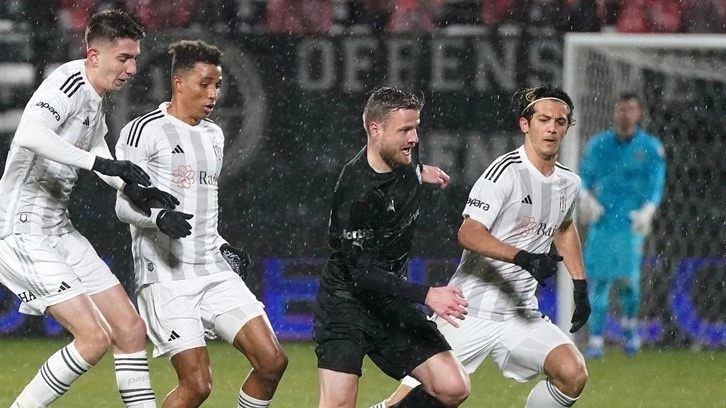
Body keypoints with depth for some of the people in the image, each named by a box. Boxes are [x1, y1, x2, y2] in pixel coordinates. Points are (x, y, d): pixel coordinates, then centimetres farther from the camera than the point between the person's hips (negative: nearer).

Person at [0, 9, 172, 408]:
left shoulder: (95, 94, 10)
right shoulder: (67, 84, -19)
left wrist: (132, 188, 10)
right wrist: (101, 163, -38)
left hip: (58, 230, 10)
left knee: (131, 329, 6)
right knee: (95, 337, -16)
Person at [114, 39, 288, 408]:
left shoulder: (214, 135, 19)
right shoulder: (144, 131, -5)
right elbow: (125, 204, -9)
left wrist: (220, 247, 16)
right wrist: (160, 217, -27)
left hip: (214, 273, 7)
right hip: (166, 277, -7)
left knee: (272, 362, -4)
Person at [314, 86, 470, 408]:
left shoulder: (404, 160, -4)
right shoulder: (356, 191, -26)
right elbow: (363, 274, -27)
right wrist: (426, 295, -33)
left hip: (393, 298, 7)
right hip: (346, 300, -7)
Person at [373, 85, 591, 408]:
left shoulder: (568, 183, 9)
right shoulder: (506, 172, -15)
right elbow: (468, 234, -24)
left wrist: (580, 285, 26)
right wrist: (523, 258, -35)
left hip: (521, 315, 6)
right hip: (471, 312, -6)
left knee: (572, 375, -16)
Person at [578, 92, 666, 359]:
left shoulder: (650, 147, 2)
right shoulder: (598, 144, 8)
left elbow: (655, 187, 0)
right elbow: (584, 177, 12)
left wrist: (646, 212, -17)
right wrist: (585, 198, -9)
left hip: (631, 224, -2)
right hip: (601, 221, 2)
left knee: (626, 279, -12)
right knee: (598, 280, -2)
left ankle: (630, 324, 17)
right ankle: (596, 341, 2)